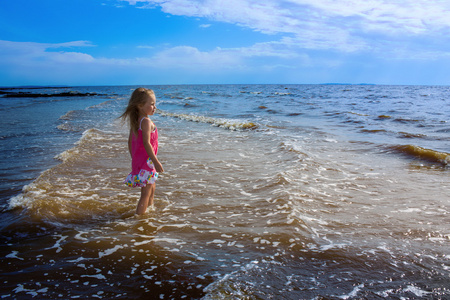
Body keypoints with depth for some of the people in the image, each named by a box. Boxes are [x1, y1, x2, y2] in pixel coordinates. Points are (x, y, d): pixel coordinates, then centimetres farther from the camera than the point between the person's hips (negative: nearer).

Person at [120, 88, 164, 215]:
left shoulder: (135, 121, 9)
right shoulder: (146, 121, -18)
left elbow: (130, 141, 14)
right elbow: (146, 143, -25)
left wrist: (134, 158, 23)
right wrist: (156, 161, -24)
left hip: (138, 160, 10)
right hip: (147, 161, -10)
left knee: (151, 188, 27)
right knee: (146, 194, -2)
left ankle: (150, 209, 43)